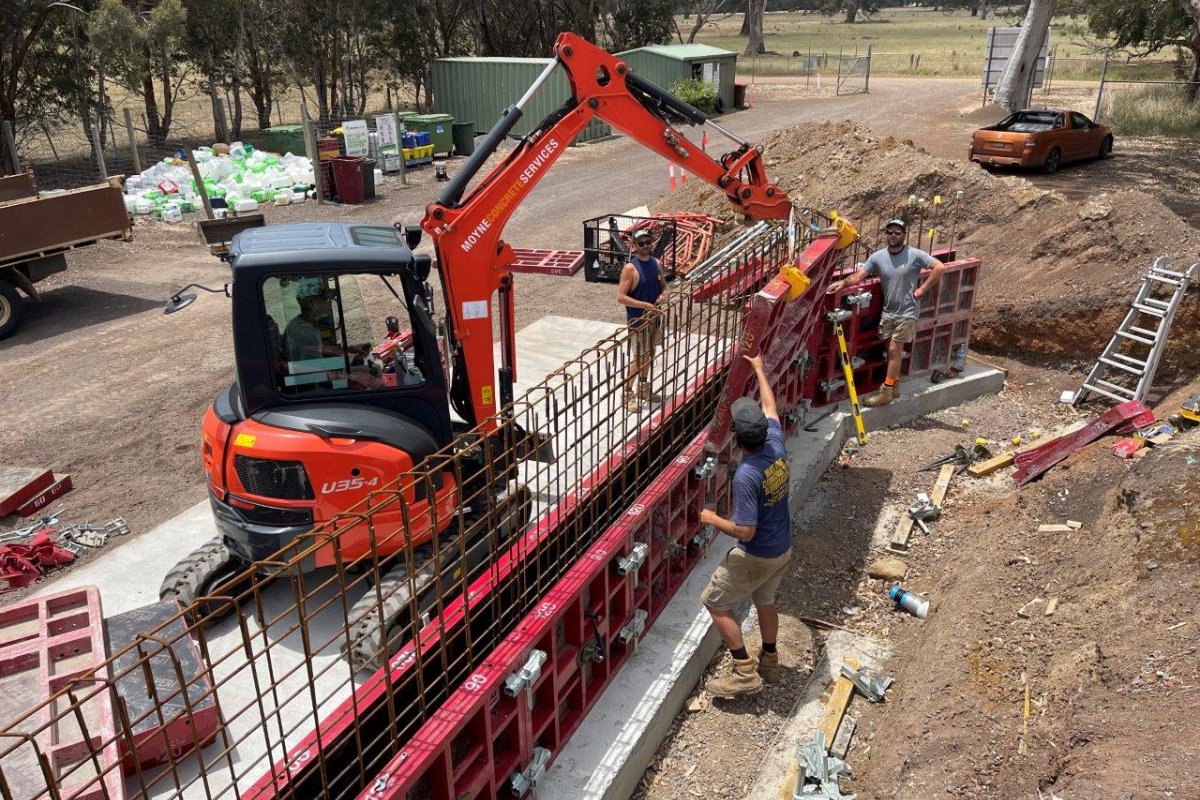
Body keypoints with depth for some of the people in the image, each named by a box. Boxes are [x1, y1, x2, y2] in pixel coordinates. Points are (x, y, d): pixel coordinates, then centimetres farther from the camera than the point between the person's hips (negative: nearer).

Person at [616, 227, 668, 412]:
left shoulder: (656, 263, 2)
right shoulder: (630, 268, -18)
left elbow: (664, 286, 14)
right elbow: (620, 297, -22)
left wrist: (663, 295, -9)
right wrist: (645, 305, -24)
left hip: (654, 316, 7)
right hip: (638, 319, -7)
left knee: (649, 354, 18)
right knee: (638, 357, -4)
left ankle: (643, 388, 34)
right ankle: (627, 394, 9)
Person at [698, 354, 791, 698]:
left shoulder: (746, 475, -32)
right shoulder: (776, 444, -12)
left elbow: (745, 532, -29)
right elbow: (769, 406, 9)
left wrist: (712, 519, -13)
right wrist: (759, 369, 22)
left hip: (756, 556, -8)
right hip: (783, 550, 8)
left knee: (715, 603, 9)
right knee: (764, 600, 28)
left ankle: (745, 673, 12)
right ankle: (769, 661, 45)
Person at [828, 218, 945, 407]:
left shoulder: (915, 255, -12)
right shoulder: (878, 256, -2)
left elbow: (939, 267, -12)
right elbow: (859, 275, -8)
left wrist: (922, 290, -14)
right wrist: (843, 282, -27)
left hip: (907, 312, -5)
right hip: (888, 311, 5)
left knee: (894, 350, -6)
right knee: (893, 350, 13)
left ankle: (886, 392, -1)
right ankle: (894, 386, 27)